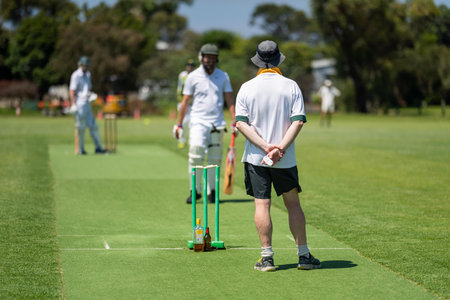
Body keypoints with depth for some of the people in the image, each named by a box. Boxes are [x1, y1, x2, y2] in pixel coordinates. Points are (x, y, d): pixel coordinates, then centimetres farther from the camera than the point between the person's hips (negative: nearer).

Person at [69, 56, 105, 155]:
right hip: (79, 103, -8)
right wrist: (73, 104, -26)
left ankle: (98, 147, 10)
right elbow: (72, 90, -17)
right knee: (81, 128, -5)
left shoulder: (88, 74, 16)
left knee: (93, 126, 7)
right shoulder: (76, 75, -10)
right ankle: (80, 150, 2)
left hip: (87, 103, 8)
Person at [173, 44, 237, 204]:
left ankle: (212, 191, 13)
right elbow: (185, 102, 6)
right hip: (198, 121, -2)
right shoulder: (193, 77, 3)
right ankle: (195, 190, -4)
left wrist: (234, 122, -2)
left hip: (217, 123, 2)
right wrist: (178, 124, 3)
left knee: (215, 159, 2)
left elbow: (229, 100, 7)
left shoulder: (223, 76, 7)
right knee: (196, 155, -14)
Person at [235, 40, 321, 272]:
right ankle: (304, 256, 13)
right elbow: (298, 121, -9)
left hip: (255, 157, -1)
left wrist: (266, 146, -12)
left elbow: (241, 123, -8)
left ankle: (267, 257, 0)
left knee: (261, 205, 1)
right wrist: (280, 148, -15)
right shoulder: (291, 86, 0)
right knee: (293, 204, 10)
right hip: (286, 160, 1)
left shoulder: (247, 87, 0)